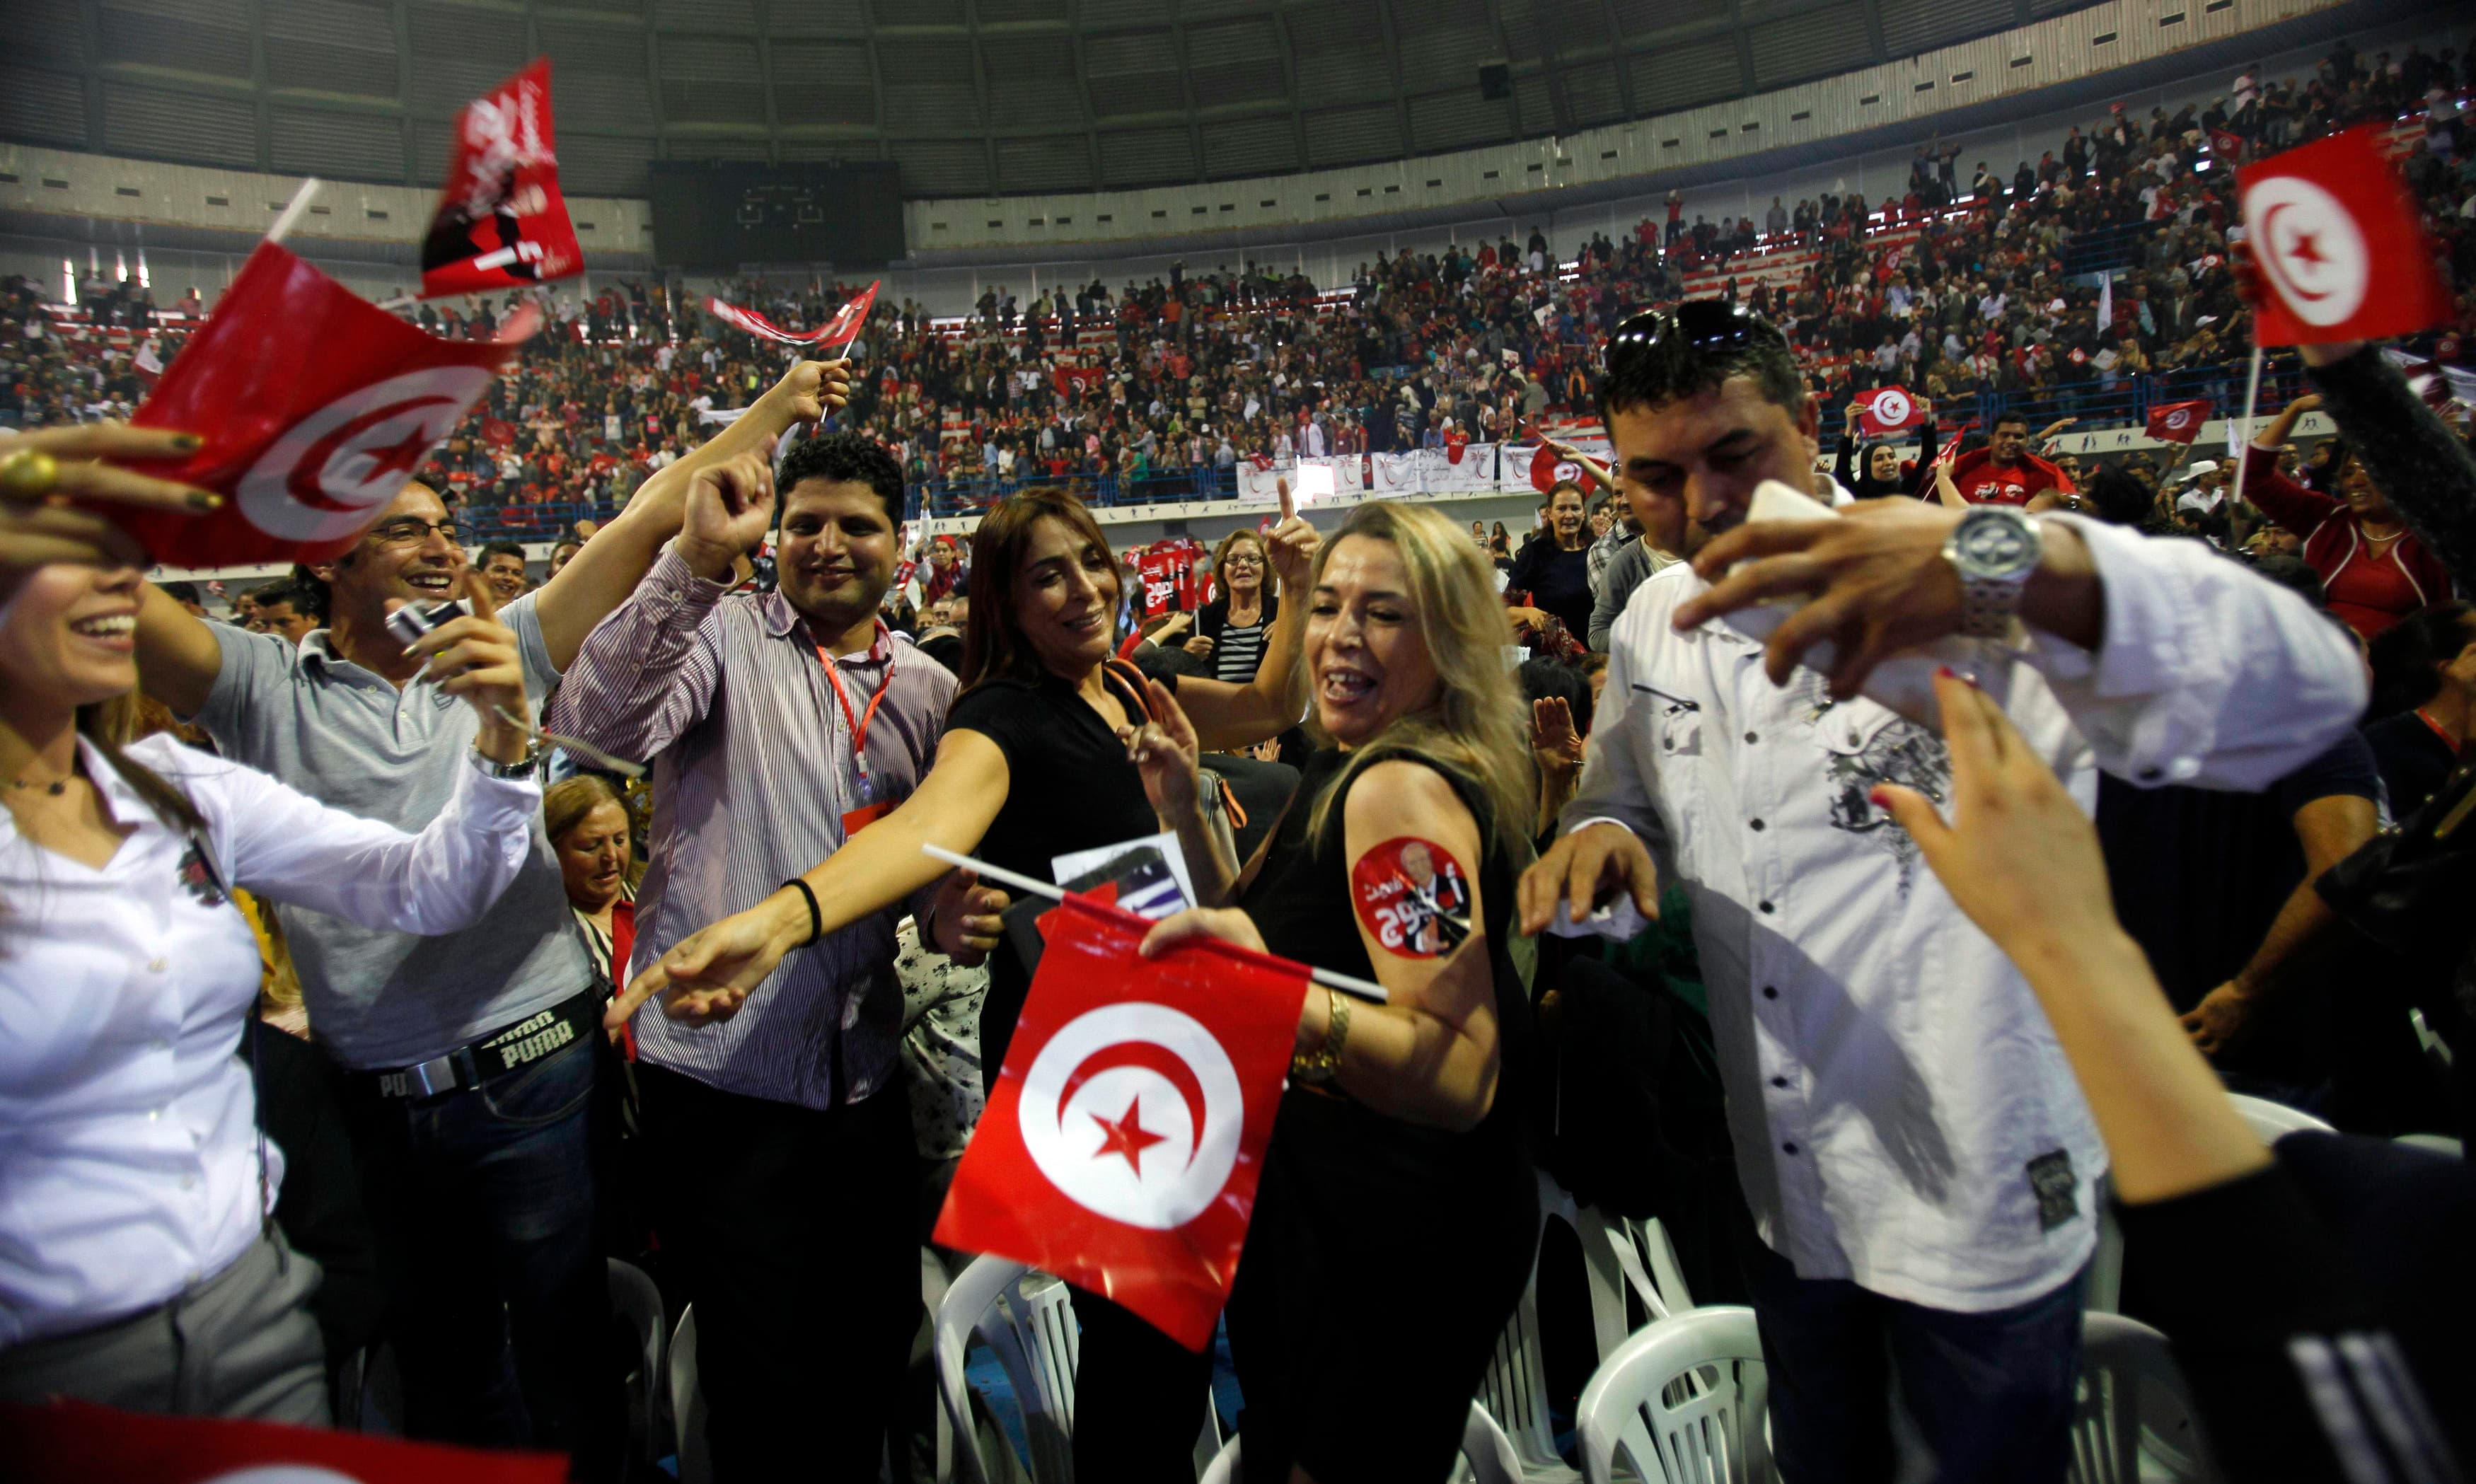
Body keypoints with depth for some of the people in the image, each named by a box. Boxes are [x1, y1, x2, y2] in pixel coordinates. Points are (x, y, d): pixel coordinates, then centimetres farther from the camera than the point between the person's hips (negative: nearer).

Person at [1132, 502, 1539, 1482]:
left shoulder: (1396, 789, -23)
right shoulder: (1352, 773, 7)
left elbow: (1461, 1076, -31)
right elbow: (1265, 926, 15)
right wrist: (1188, 805, 6)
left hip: (1389, 1234, -10)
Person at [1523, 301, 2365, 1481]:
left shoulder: (1971, 599, -21)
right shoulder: (1654, 627, -3)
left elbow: (2304, 689, -34)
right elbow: (1625, 790, 11)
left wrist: (2018, 564, -53)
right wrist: (1602, 834, -15)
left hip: (1980, 1205, -4)